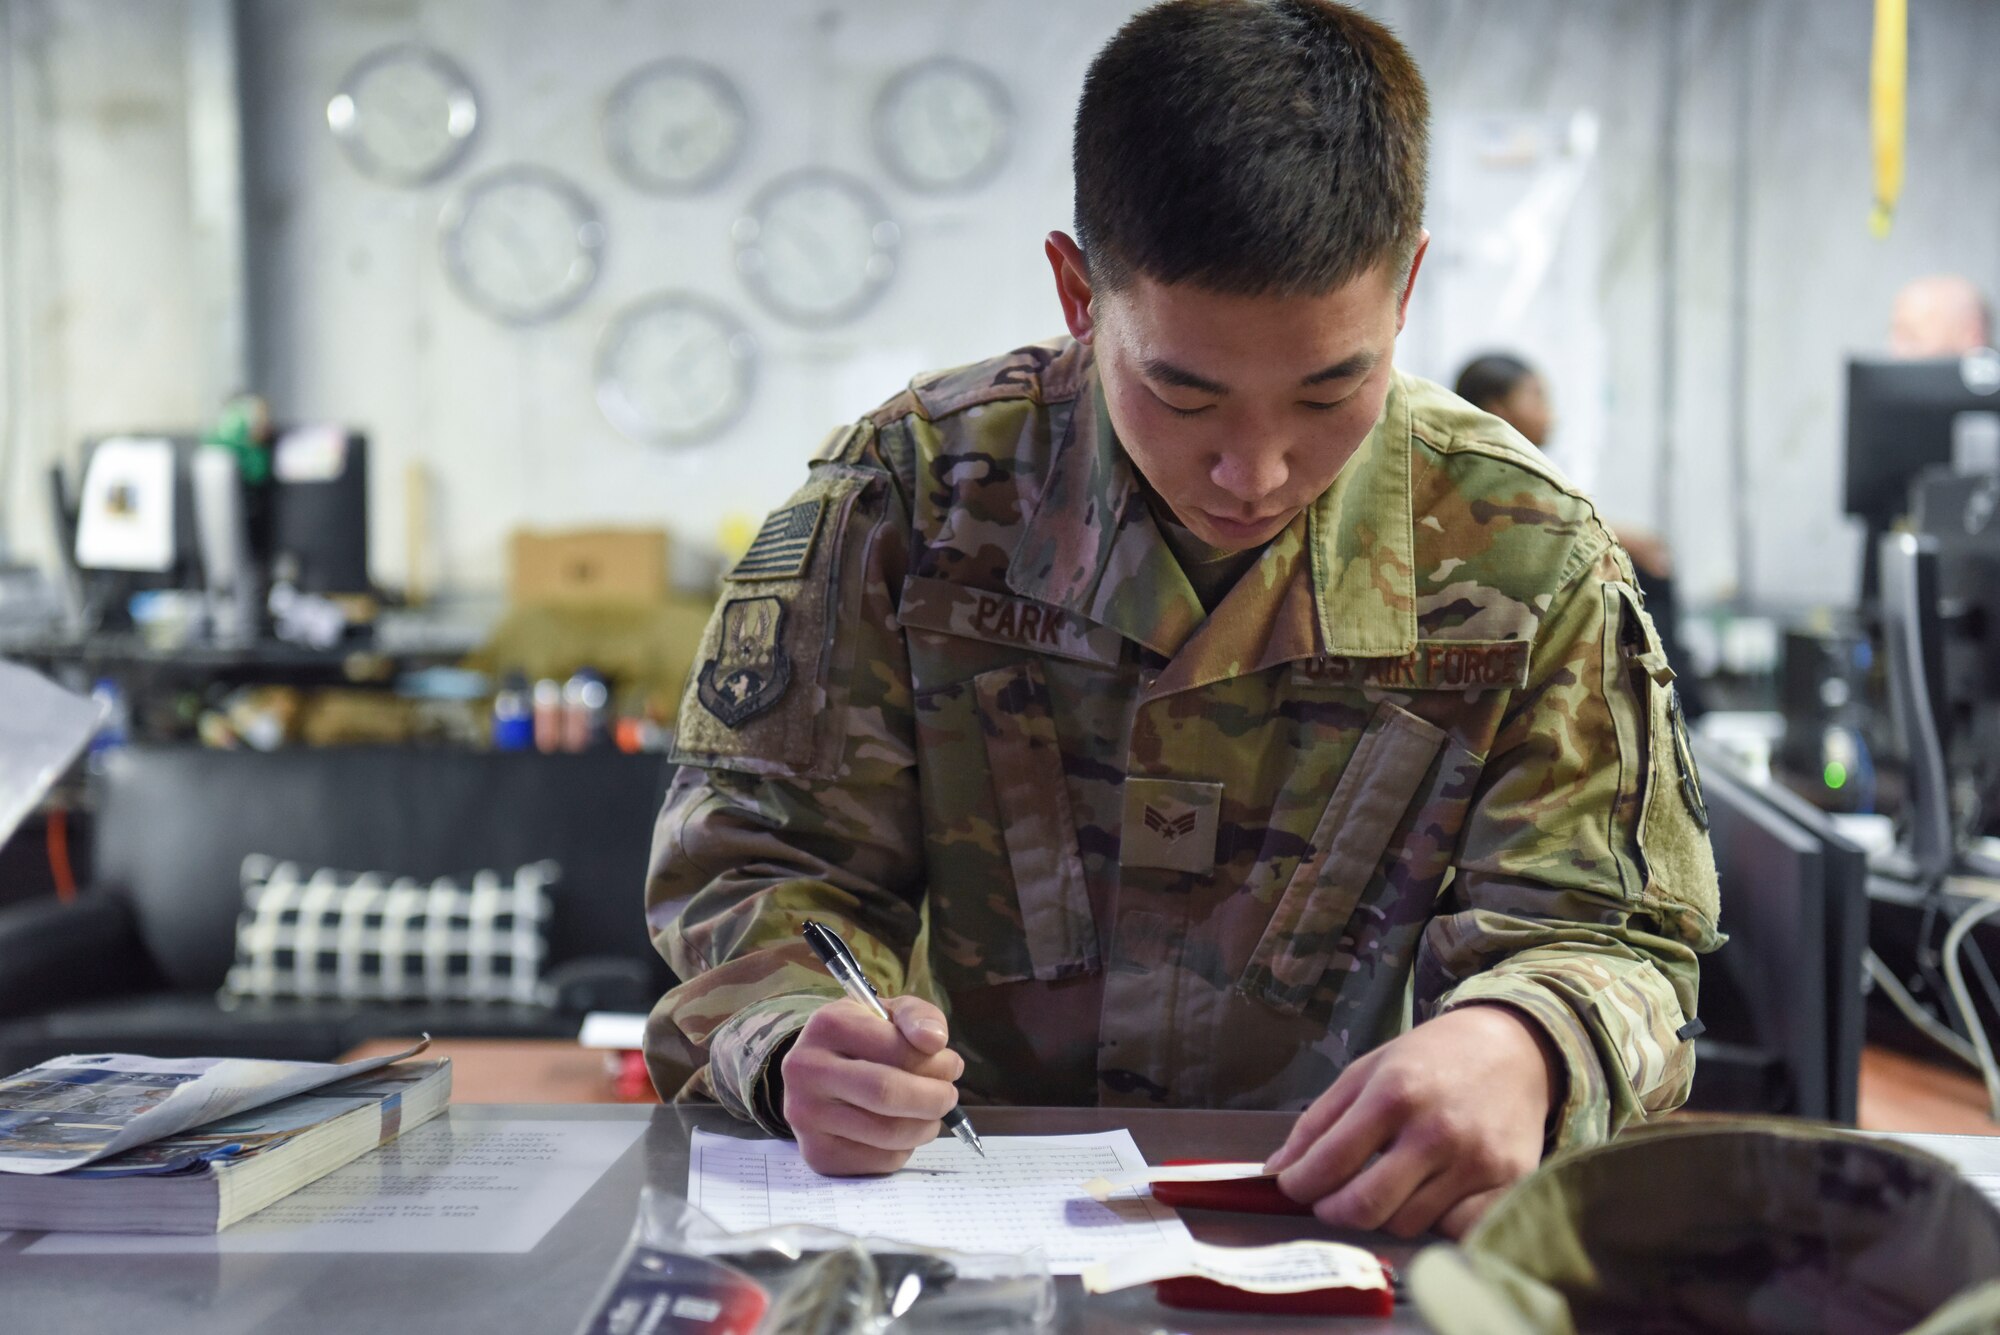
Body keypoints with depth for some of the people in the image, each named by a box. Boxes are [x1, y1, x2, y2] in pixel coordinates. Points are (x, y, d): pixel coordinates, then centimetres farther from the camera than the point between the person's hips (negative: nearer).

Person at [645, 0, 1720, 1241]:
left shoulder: (1527, 561, -4)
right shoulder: (909, 497, -6)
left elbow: (1599, 937, -5)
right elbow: (765, 859, -3)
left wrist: (1515, 1047, -30)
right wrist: (804, 1044, -27)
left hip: (1342, 1221, 0)